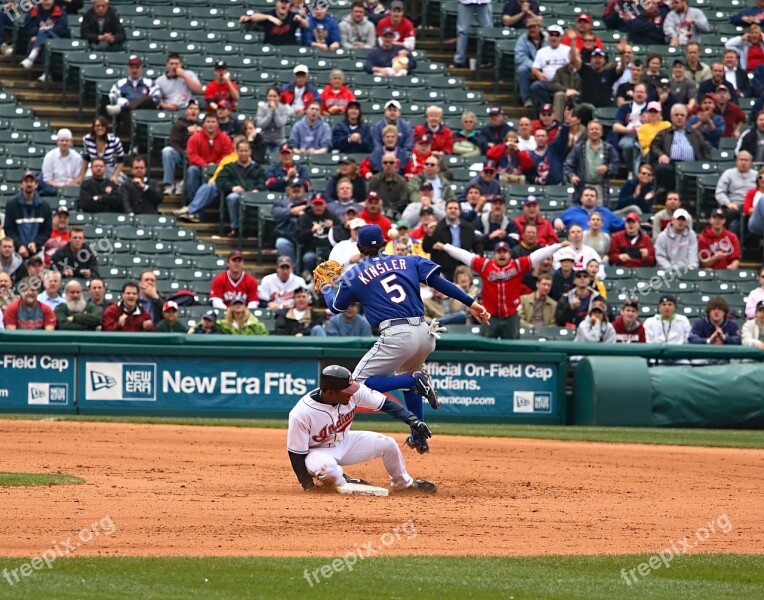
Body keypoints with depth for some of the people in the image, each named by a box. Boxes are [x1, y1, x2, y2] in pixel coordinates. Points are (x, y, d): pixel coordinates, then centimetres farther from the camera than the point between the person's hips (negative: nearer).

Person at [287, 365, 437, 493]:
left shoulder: (354, 392, -21)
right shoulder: (302, 413, -32)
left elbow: (385, 404, -12)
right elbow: (296, 453, -23)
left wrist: (412, 420, -25)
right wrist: (309, 487, -23)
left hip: (344, 443, 5)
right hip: (317, 452, -5)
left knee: (387, 444, -6)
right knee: (326, 468, -39)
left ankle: (403, 484, 21)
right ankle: (341, 484, -4)